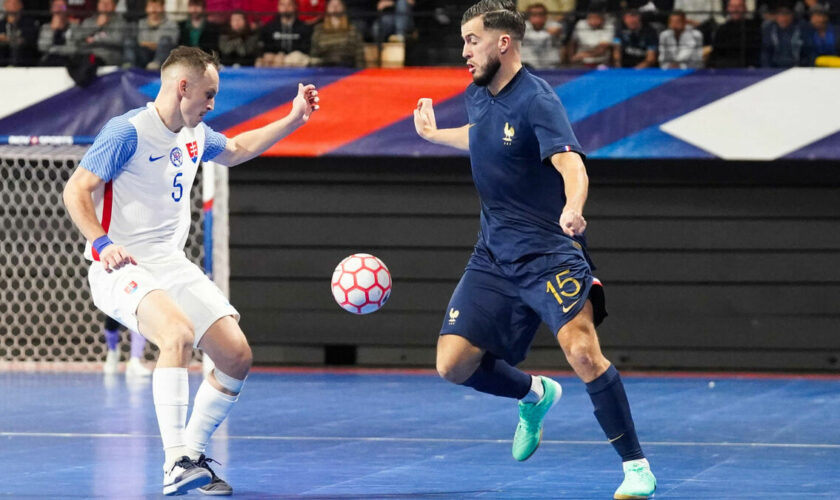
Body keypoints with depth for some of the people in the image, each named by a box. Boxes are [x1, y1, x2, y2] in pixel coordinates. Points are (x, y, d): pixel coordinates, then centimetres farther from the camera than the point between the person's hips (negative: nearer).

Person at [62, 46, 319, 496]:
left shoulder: (194, 136, 13)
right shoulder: (128, 131, -12)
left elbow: (236, 150, 35)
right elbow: (76, 190, -15)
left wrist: (293, 120, 29)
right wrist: (104, 243, -29)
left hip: (173, 267, 8)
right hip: (121, 269, -8)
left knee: (237, 357, -3)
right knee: (178, 334, -35)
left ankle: (192, 455, 15)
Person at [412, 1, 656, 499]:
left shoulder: (537, 100, -16)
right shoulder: (478, 96, 7)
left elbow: (570, 164, -32)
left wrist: (573, 207, -52)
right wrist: (434, 134, 45)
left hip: (548, 252, -7)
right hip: (493, 256, 7)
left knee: (582, 351, -25)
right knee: (453, 364, -3)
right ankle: (534, 394, 28)